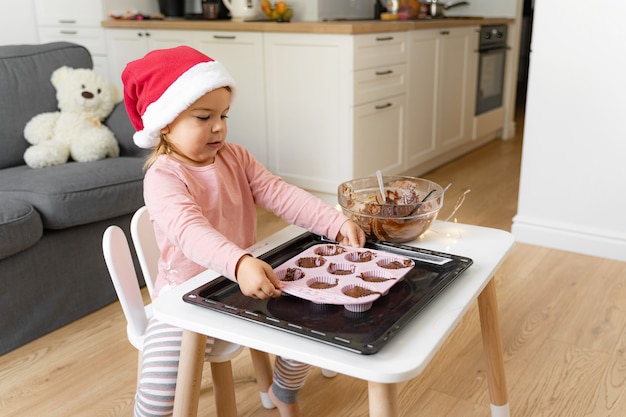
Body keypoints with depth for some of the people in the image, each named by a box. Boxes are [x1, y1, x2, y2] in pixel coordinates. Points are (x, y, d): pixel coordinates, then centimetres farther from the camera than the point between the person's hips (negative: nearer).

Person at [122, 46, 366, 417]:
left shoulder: (235, 157, 1)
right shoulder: (163, 178, -19)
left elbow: (281, 194, -10)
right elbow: (190, 230, -37)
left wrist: (337, 223, -24)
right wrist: (240, 263, -55)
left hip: (245, 284, 6)